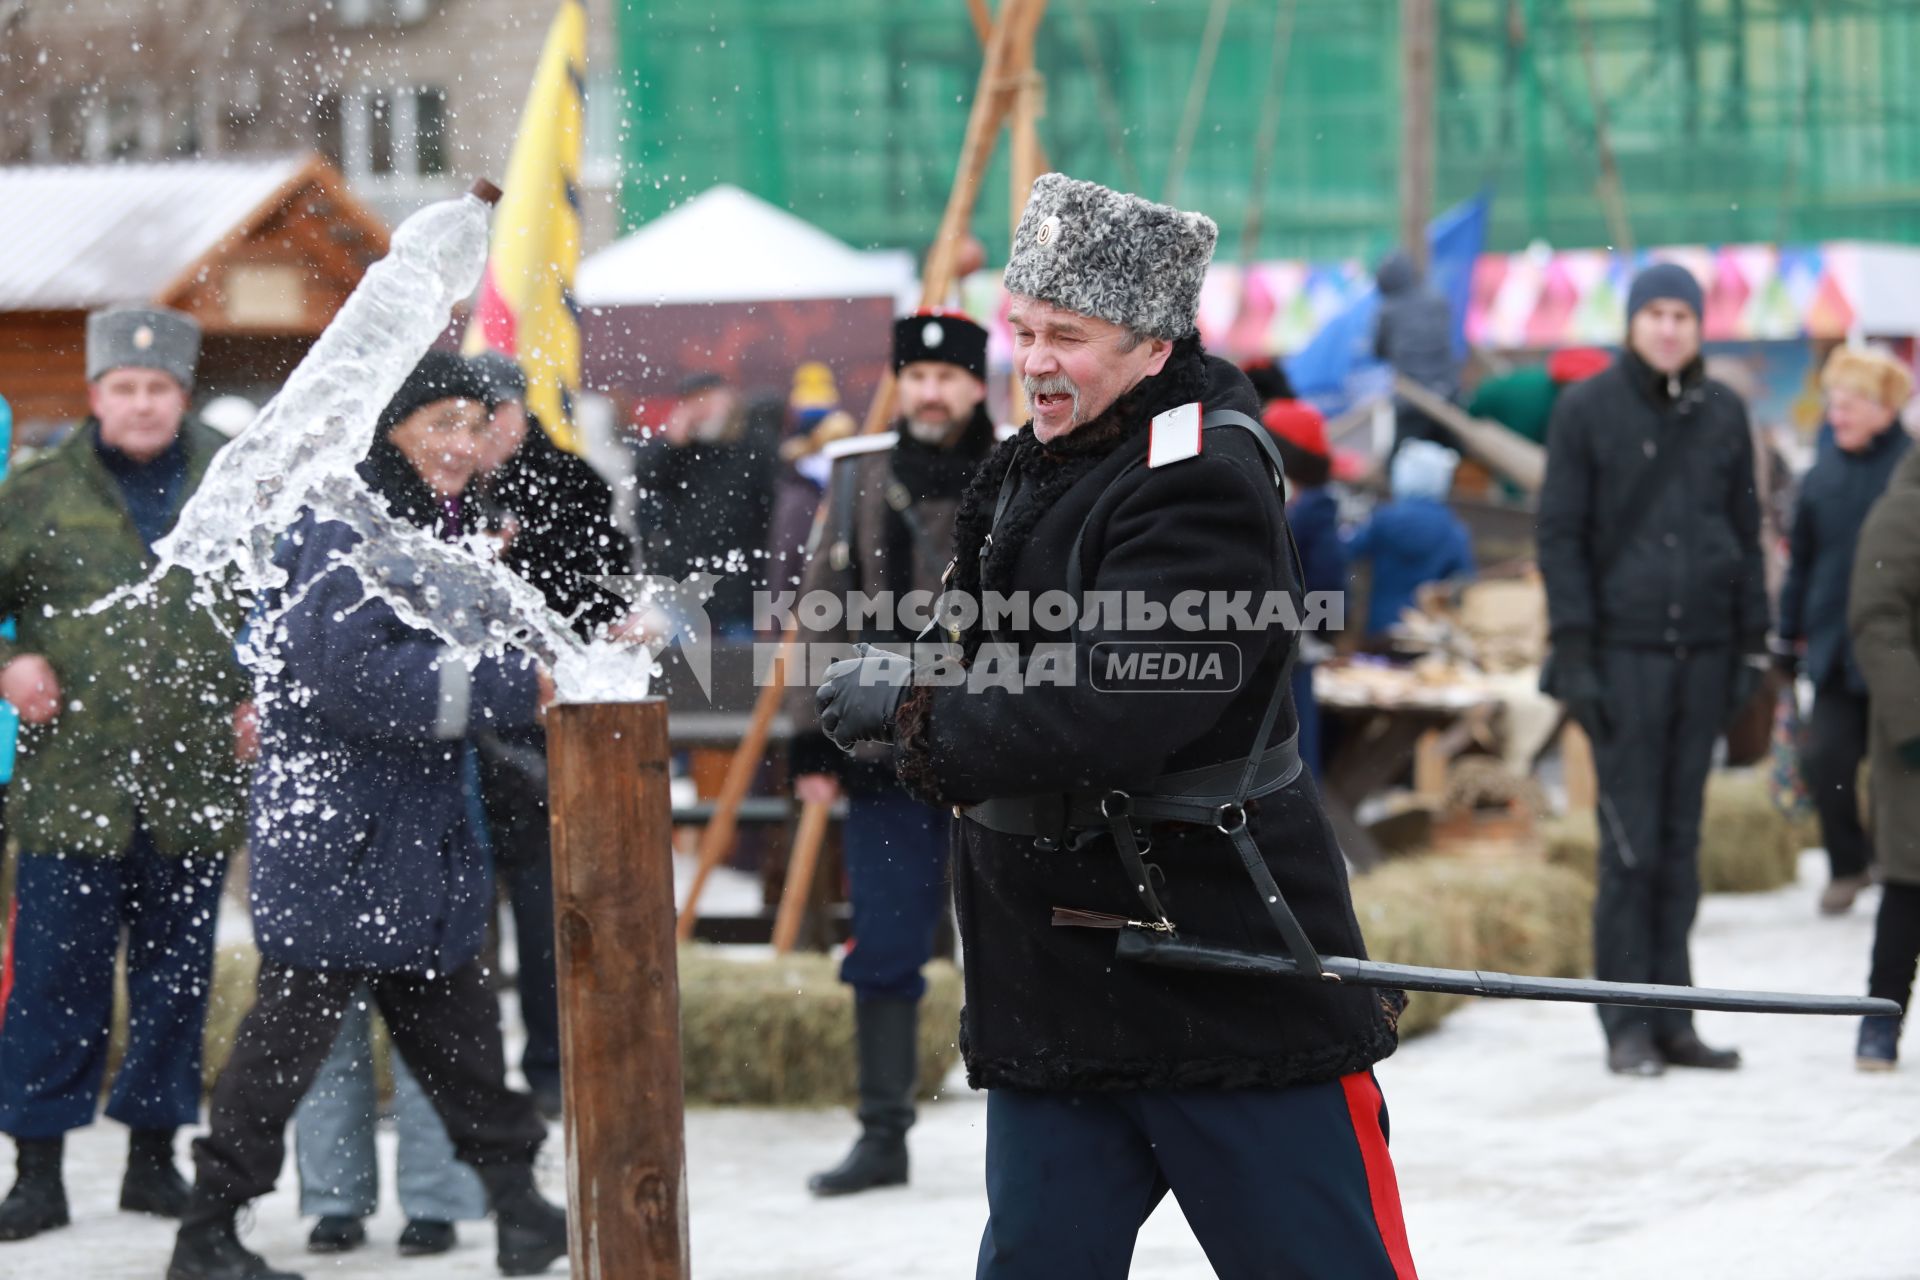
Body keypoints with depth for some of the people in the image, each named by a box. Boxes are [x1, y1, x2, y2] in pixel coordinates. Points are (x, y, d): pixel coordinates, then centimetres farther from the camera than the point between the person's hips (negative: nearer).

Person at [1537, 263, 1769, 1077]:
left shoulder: (1723, 414, 11)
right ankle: (1628, 1025, -1)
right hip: (1623, 651, -4)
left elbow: (1747, 533, 15)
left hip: (1703, 650, 4)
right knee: (1630, 844, -6)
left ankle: (1673, 1017, 11)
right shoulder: (1586, 411, 0)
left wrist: (1752, 644, 9)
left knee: (1681, 841, 7)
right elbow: (1559, 535, -1)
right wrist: (1573, 649, -9)